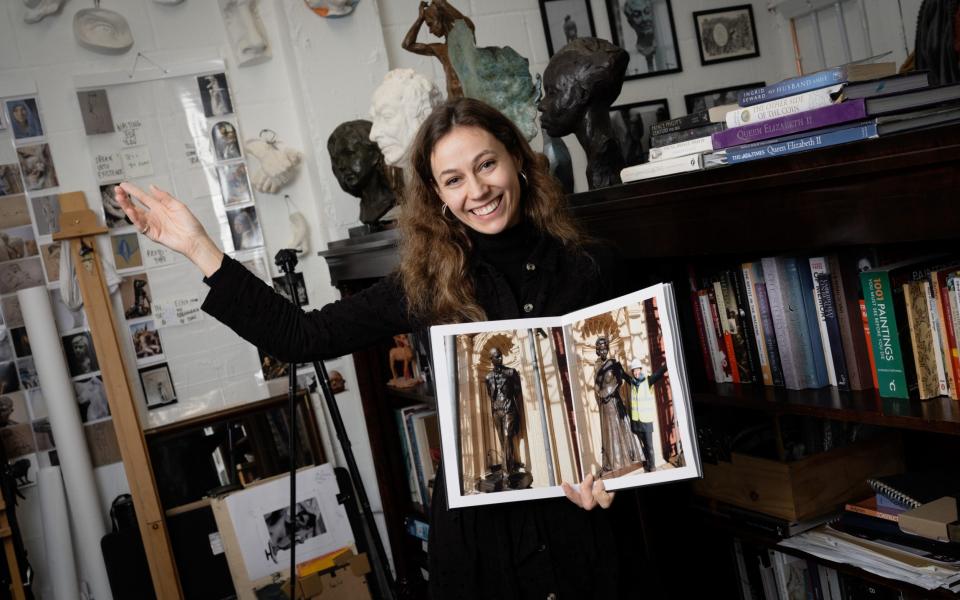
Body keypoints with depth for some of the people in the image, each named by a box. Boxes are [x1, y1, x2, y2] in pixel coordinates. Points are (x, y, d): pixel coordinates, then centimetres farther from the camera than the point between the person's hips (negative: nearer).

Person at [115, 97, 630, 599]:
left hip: (577, 513, 1)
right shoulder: (429, 282, -6)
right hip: (479, 518, 0)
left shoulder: (592, 268, -6)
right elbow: (306, 338, -7)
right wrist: (199, 248, -10)